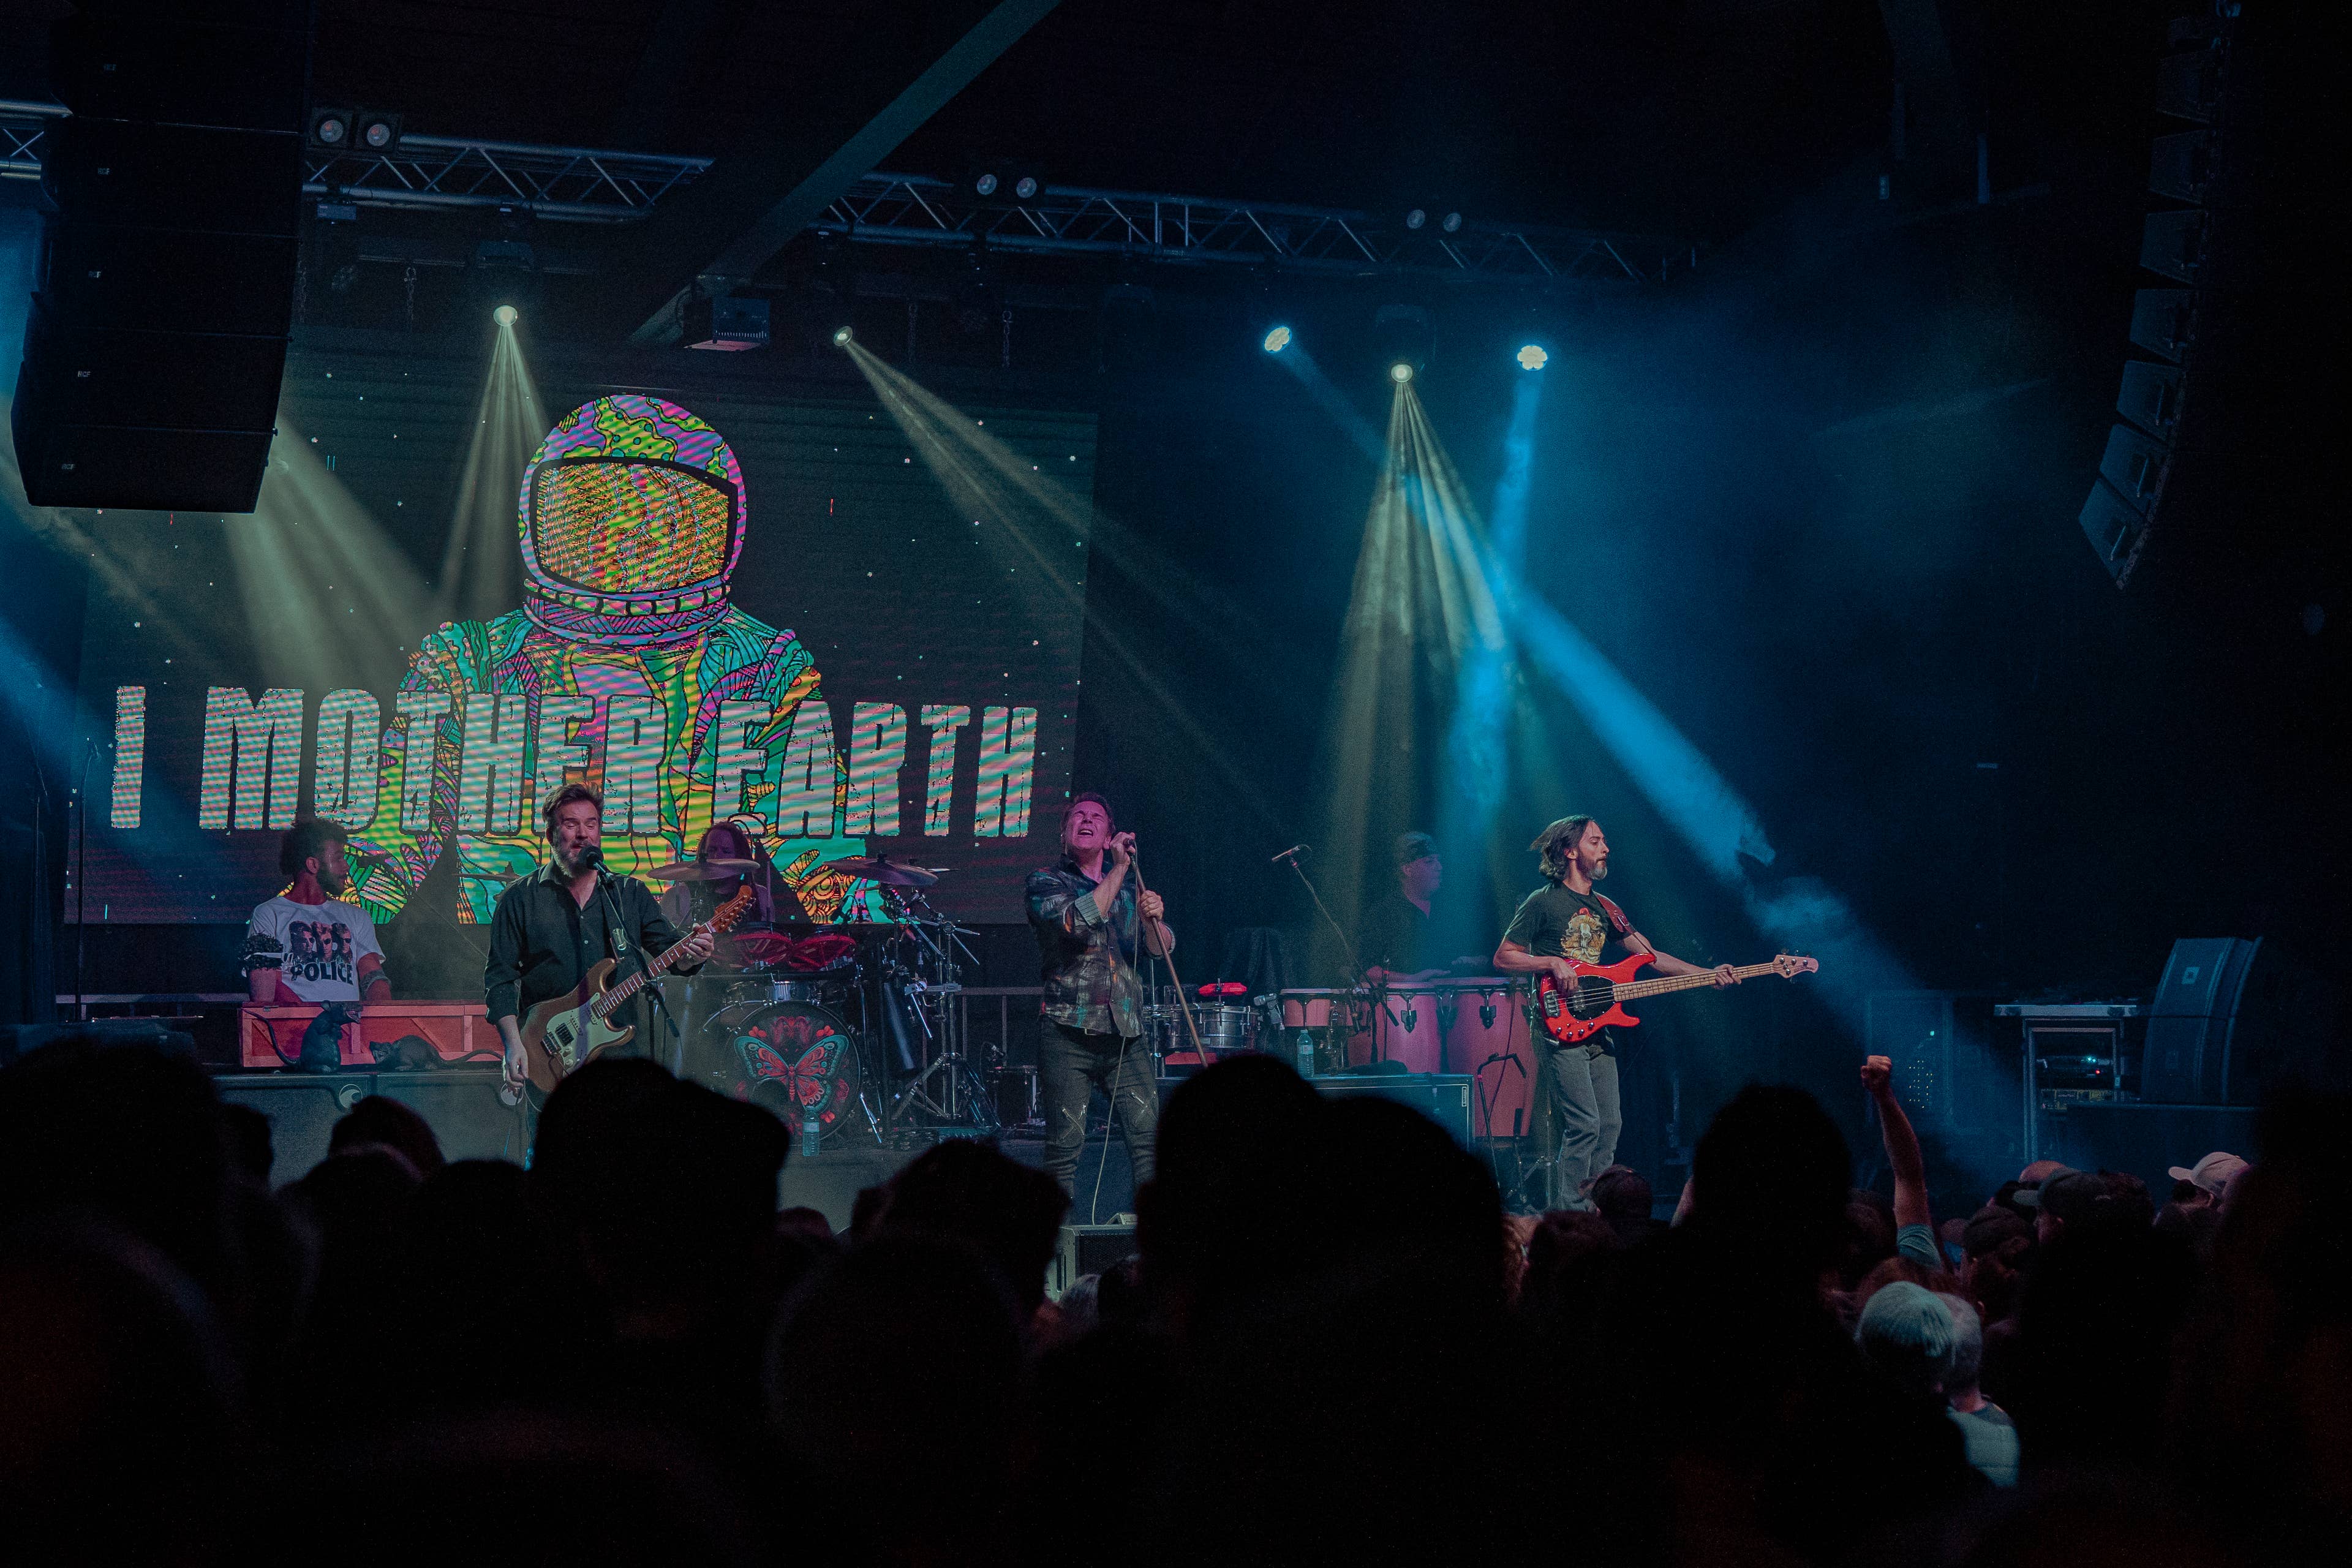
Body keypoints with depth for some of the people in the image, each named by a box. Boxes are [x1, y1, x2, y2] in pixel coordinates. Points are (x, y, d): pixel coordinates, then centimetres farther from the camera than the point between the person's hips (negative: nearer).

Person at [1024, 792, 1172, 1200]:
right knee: (1065, 1147, -6)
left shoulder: (1126, 890, 21)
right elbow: (1076, 922, -14)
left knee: (1150, 1141, -5)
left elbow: (1162, 948, 12)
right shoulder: (1046, 881, 6)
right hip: (1068, 1033, -4)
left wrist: (1153, 918, -10)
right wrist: (1119, 869, -11)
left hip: (1126, 1035, 4)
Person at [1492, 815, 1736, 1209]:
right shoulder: (1543, 902, -3)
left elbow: (1653, 956, 13)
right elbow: (1503, 957, -3)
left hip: (1597, 1028, 8)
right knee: (1584, 1126, -14)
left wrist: (1709, 974, 2)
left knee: (1609, 1125, 5)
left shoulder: (1604, 908, 17)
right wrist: (1552, 963, -17)